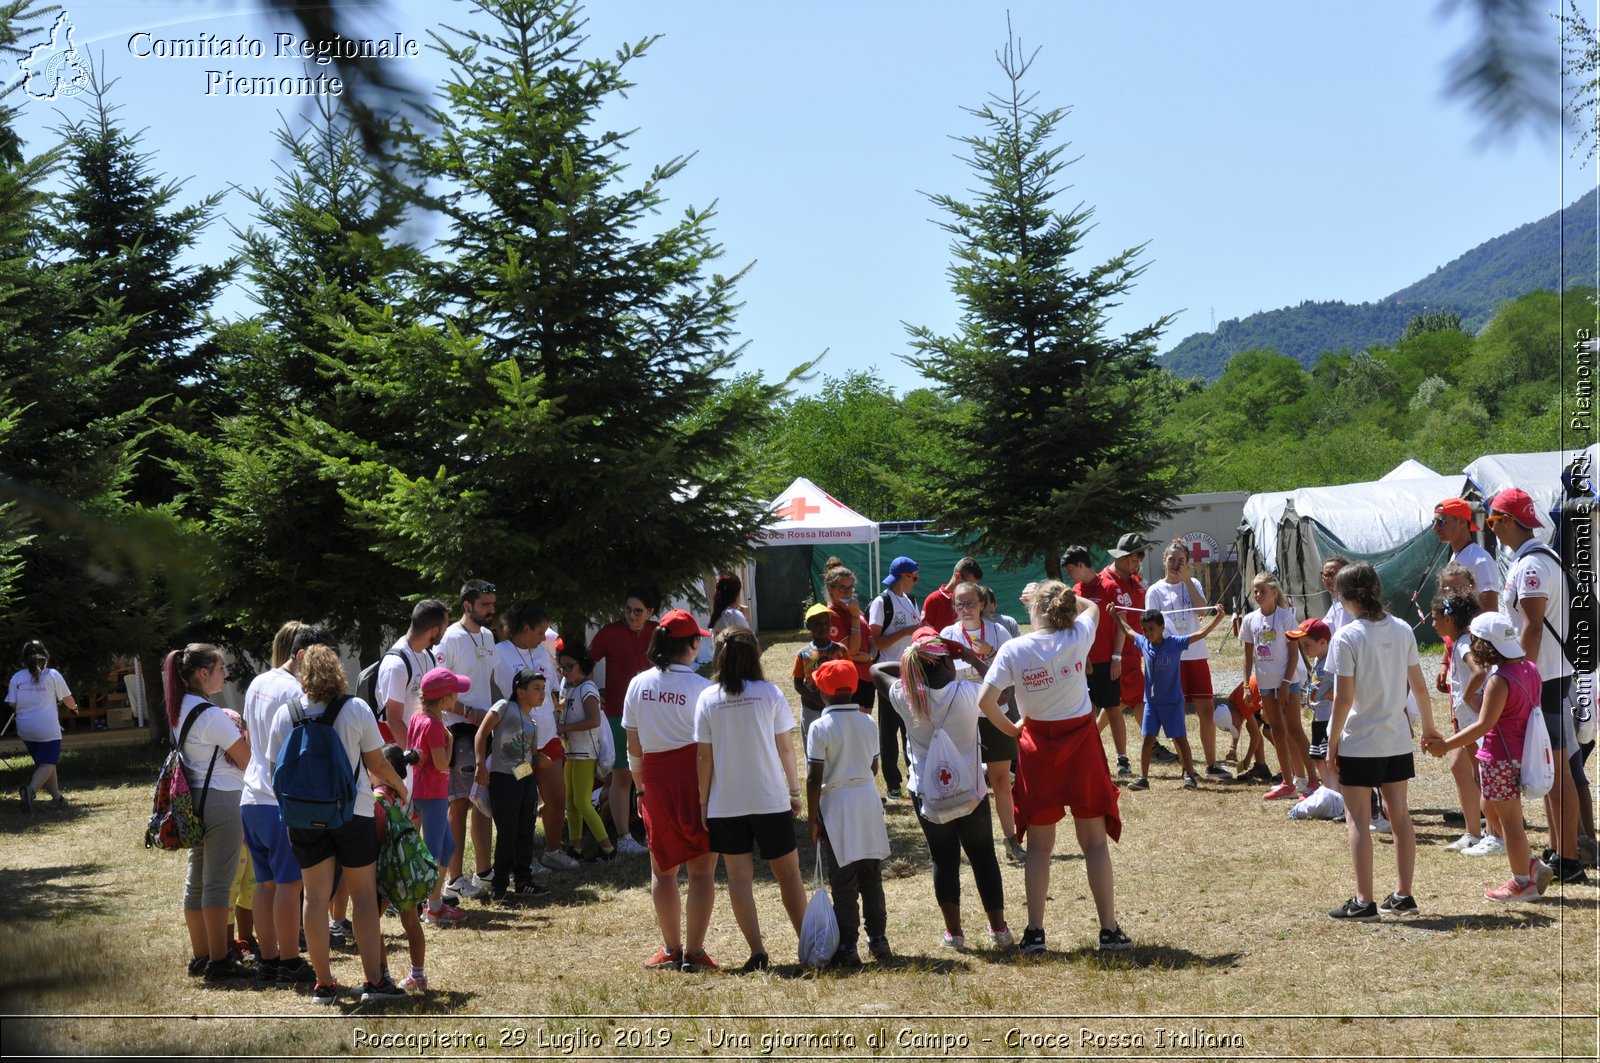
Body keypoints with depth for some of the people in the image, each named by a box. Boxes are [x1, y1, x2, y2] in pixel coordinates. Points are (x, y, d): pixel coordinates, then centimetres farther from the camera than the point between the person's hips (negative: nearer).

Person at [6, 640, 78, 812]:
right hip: (47, 729, -4)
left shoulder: (16, 678, 2)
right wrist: (74, 708, 25)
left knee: (41, 762, 18)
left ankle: (57, 797, 22)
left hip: (25, 729, 4)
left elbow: (11, 705, 0)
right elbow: (67, 699, 3)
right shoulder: (52, 675, -5)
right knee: (48, 763, -1)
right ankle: (31, 788, -28)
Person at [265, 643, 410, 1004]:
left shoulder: (286, 713, -1)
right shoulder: (356, 709, -7)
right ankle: (373, 981, 2)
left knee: (316, 897, 8)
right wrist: (397, 785, 18)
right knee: (364, 895, 6)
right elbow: (377, 764, -1)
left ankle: (324, 984, 10)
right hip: (353, 811, -2)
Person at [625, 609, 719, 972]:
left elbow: (633, 746, 7)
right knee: (701, 870, 3)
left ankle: (671, 949, 17)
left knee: (662, 868, 15)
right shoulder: (700, 687, -12)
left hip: (656, 779, 4)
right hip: (696, 777, -4)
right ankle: (694, 952, 1)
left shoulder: (638, 684, 2)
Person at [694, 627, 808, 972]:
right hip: (771, 800, 0)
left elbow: (704, 756, -2)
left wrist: (703, 801, 5)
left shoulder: (708, 698, -2)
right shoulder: (769, 694, -4)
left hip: (726, 803, 0)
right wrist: (794, 789, 9)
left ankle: (757, 951, -2)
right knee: (788, 873, 11)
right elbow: (786, 747, -1)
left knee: (739, 876, 5)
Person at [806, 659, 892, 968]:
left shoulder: (821, 728, -13)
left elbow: (814, 778, -13)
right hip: (869, 803, 5)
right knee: (872, 879, 14)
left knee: (843, 884, -1)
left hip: (837, 807, -5)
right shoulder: (868, 724, 3)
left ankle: (848, 947, -2)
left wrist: (813, 818, -7)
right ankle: (878, 938, 19)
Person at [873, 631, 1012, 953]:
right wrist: (974, 660, 1)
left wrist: (912, 662, 3)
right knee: (983, 857, 13)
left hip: (927, 793, 1)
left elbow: (875, 670, 7)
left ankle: (954, 932, 12)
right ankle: (999, 929, 18)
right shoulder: (968, 693, -17)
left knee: (944, 859, 12)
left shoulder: (907, 698, -11)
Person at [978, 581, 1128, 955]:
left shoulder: (1014, 650, -11)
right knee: (1095, 841, 7)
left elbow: (985, 701, -17)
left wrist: (1010, 728, -1)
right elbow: (1091, 607, 15)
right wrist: (1064, 598, 22)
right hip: (1082, 743, 1)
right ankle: (1109, 929, 8)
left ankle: (1035, 931, 9)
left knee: (1039, 845, 10)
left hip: (1037, 746, 0)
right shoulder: (1078, 638, -8)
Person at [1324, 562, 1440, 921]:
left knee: (1358, 819, 0)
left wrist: (1332, 743, -8)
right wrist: (1429, 728, 21)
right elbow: (1419, 686, 8)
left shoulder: (1347, 637, -15)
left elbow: (1344, 697, -17)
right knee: (1399, 815, 14)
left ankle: (1364, 901, -1)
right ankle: (1403, 896, 18)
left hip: (1359, 743, -6)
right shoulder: (1402, 630, 2)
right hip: (1398, 740, 6)